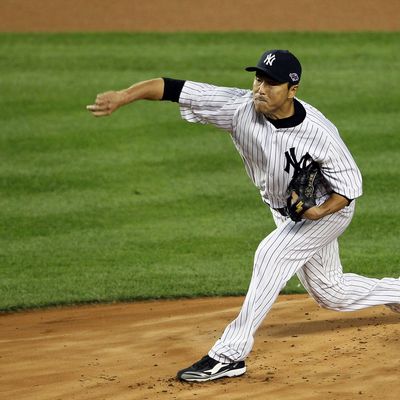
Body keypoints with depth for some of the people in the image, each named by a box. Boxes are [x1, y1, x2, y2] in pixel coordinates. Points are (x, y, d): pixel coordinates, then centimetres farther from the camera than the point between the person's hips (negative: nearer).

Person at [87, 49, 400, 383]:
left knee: (271, 255, -27)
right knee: (330, 293, 20)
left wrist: (320, 211, -39)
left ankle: (230, 355, -21)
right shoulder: (240, 107, -27)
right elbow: (173, 89, -34)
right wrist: (122, 97, -46)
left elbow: (350, 186, -21)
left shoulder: (319, 133, -34)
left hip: (329, 208, -6)